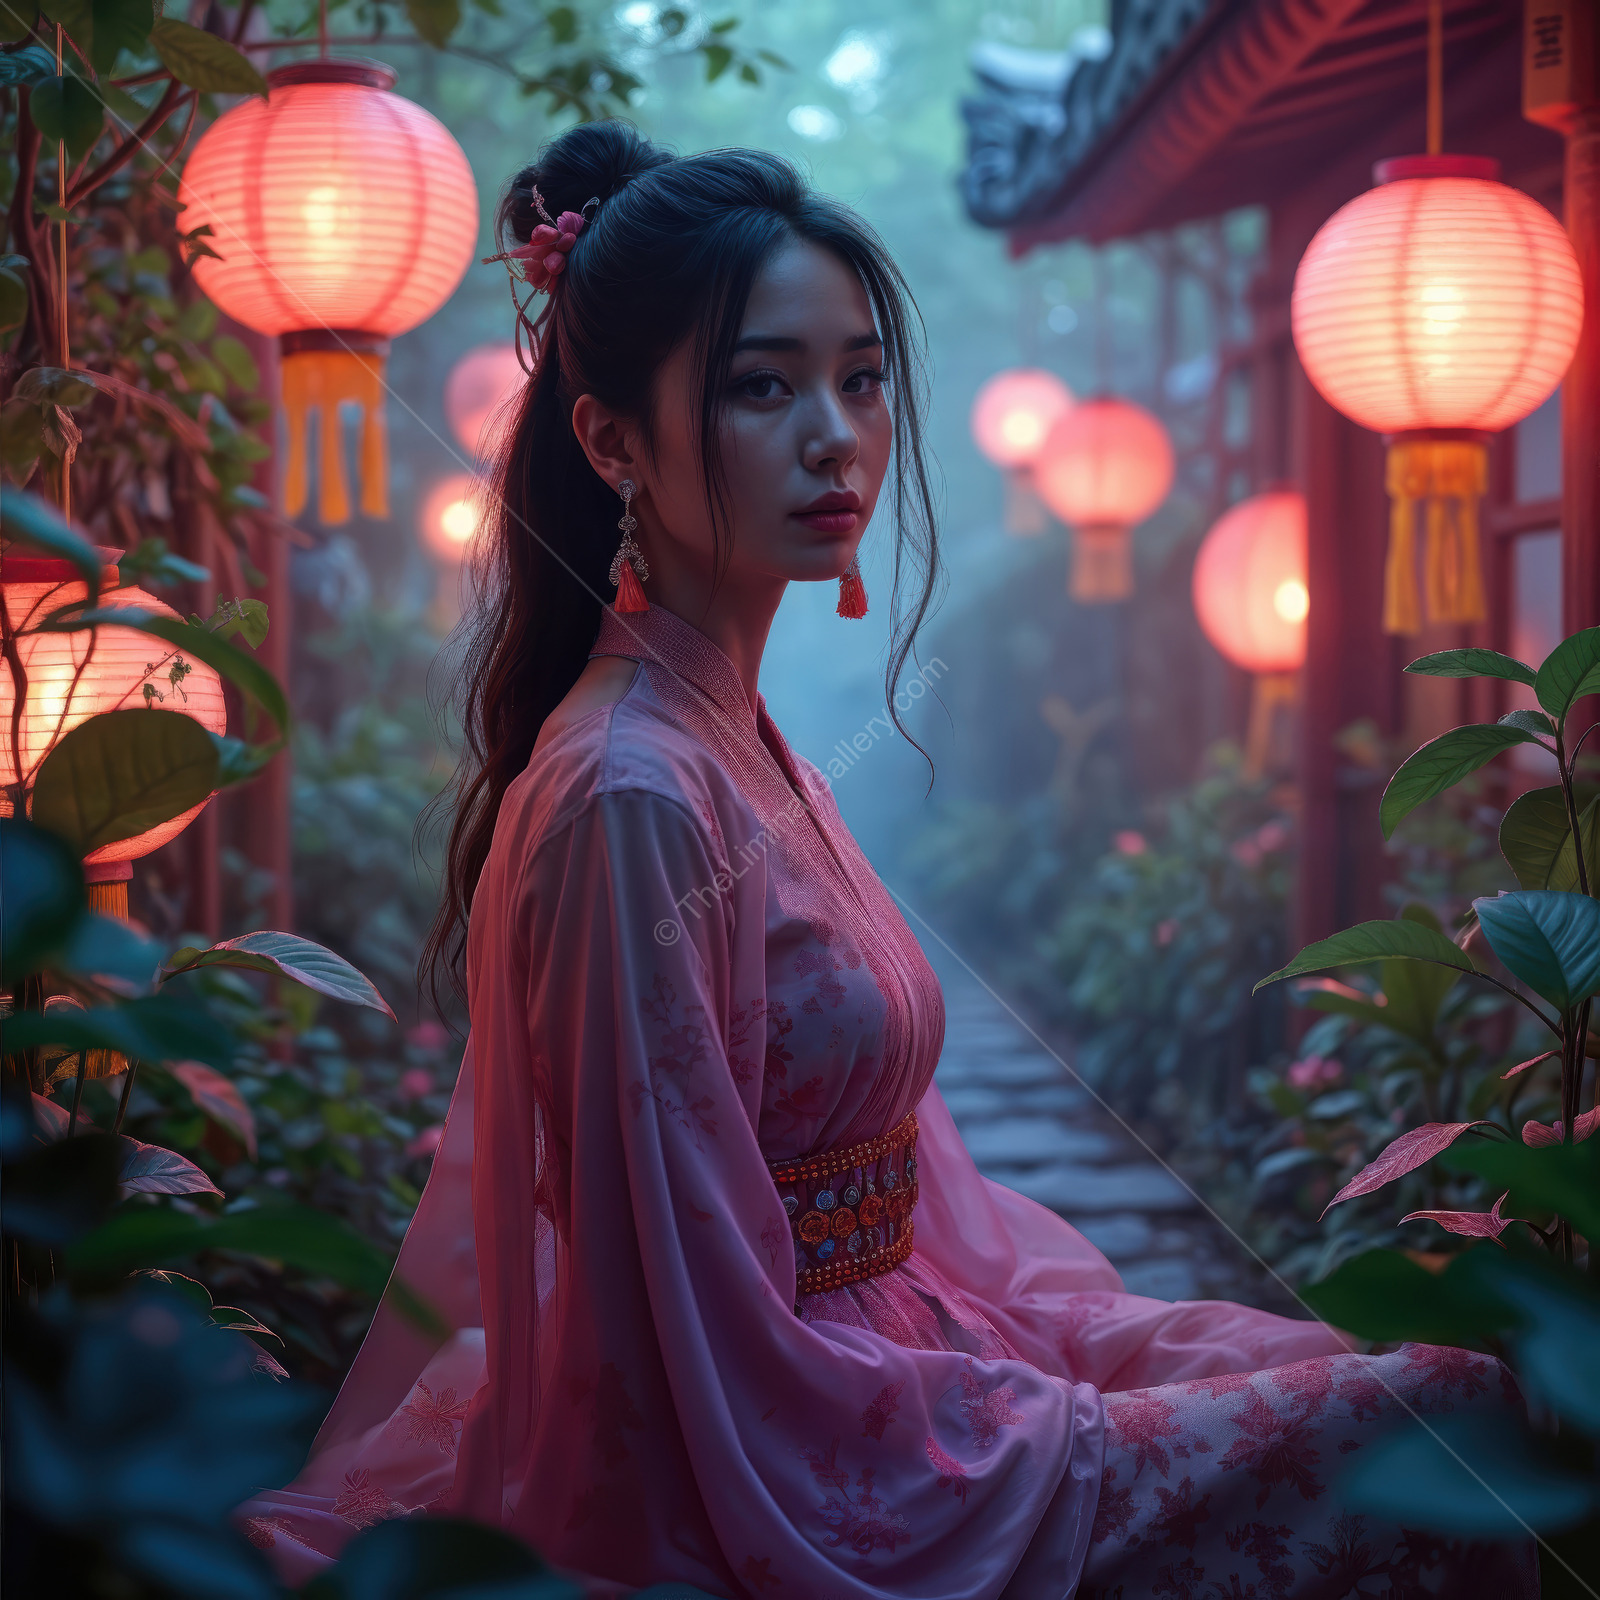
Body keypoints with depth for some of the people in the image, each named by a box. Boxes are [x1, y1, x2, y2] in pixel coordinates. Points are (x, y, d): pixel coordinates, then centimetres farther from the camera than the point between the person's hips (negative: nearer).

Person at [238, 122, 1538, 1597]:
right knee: (1437, 1433, -11)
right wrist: (1101, 1438, -14)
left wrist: (1094, 1326, 4)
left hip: (884, 1352, 9)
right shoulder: (630, 797, -21)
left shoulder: (742, 753, 7)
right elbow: (734, 1397, -21)